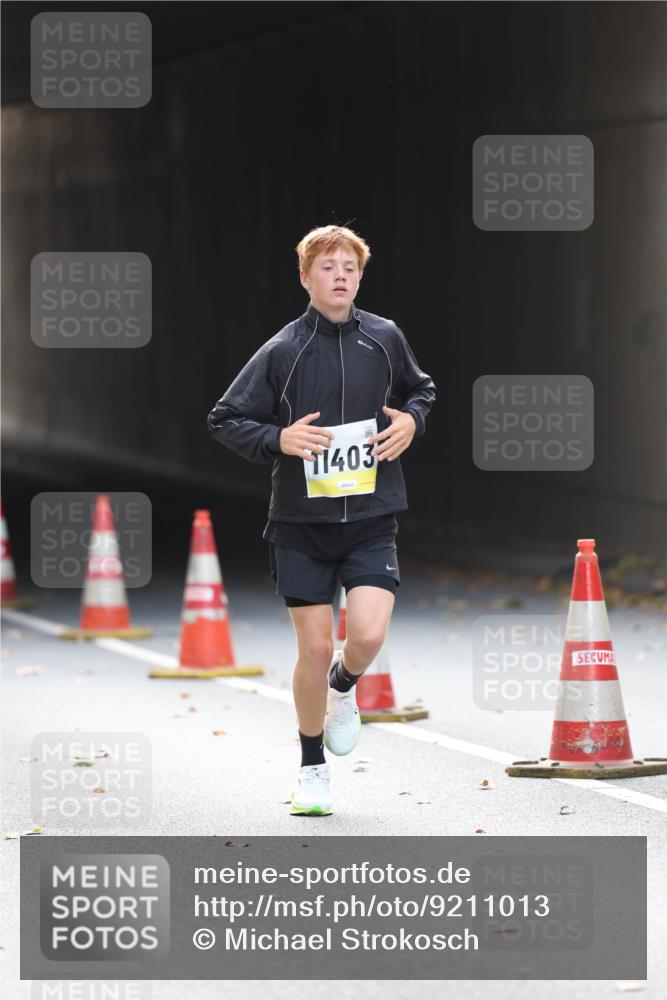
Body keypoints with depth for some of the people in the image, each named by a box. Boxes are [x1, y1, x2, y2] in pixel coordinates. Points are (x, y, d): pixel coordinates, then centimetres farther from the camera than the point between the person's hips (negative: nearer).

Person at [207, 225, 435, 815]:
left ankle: (344, 687, 20)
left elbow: (420, 389, 22)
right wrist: (278, 440, -16)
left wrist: (411, 420, 0)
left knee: (369, 634, -17)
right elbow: (224, 420, 1)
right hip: (301, 523, -1)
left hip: (371, 518, 1)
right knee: (315, 649, 0)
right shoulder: (281, 352, -4)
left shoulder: (385, 338, 3)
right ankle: (313, 768, 20)